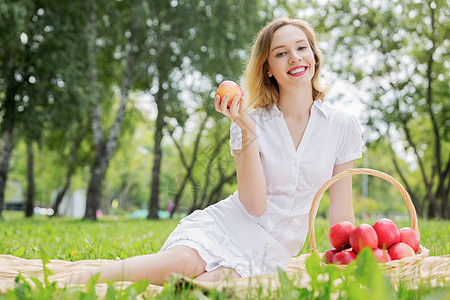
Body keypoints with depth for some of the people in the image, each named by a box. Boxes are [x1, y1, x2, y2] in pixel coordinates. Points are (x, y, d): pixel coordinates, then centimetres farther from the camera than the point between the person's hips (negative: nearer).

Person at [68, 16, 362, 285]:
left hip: (269, 255, 1)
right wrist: (248, 131, -18)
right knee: (183, 262, -37)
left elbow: (342, 216, 7)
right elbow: (254, 205, -12)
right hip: (221, 228, 0)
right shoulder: (251, 122, -1)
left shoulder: (344, 127, 2)